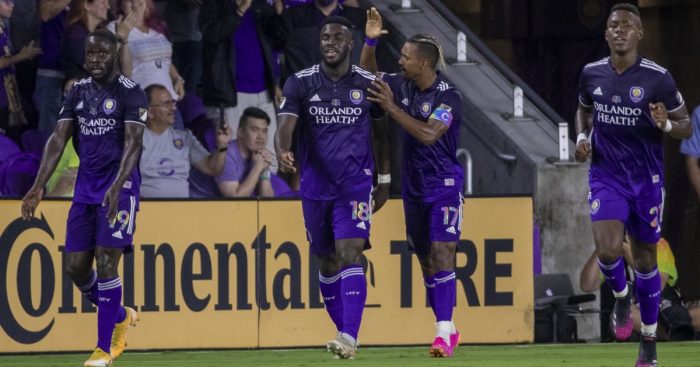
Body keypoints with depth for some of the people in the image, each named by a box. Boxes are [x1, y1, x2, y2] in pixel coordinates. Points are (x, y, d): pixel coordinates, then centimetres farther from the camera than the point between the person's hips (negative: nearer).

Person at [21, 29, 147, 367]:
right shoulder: (78, 92, 9)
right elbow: (58, 139, 5)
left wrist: (117, 186, -32)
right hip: (85, 185, 6)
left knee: (106, 263, -11)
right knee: (75, 266, 3)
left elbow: (133, 143, -18)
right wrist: (38, 186, -5)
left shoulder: (130, 93, -9)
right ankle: (120, 316, 27)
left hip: (118, 185, -6)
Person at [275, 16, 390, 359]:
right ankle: (343, 331, 25)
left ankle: (349, 337, -24)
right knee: (328, 261, 10)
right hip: (315, 186, 2)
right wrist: (282, 152, -35)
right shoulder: (300, 83, -1)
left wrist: (384, 182, 12)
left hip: (355, 185, -2)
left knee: (349, 253, -17)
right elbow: (285, 126, -13)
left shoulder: (368, 84, 1)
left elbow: (381, 134, 12)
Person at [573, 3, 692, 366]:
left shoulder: (658, 78, -12)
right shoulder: (591, 74, -1)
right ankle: (621, 296, 15)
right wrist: (582, 136, 0)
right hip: (606, 177, 1)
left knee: (645, 258, 8)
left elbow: (686, 127, -4)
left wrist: (666, 125, -26)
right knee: (607, 250, -19)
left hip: (646, 179, -1)